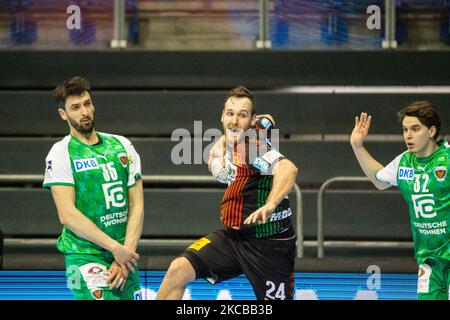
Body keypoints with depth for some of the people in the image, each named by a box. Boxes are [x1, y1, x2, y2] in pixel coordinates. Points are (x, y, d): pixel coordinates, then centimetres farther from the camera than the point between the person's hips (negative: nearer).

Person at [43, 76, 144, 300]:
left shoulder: (122, 146, 11)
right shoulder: (61, 153, -3)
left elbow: (137, 206, 6)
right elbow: (67, 215, -12)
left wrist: (127, 251, -7)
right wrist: (116, 248, -14)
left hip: (125, 255, 5)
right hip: (85, 255, -5)